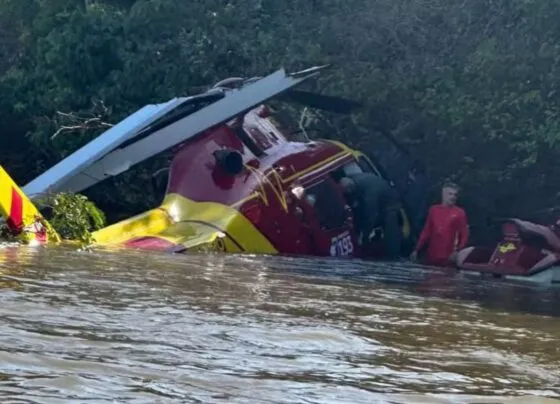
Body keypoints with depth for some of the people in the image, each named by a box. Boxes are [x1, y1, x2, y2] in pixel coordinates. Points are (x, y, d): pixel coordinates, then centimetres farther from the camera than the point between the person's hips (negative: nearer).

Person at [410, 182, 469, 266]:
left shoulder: (460, 213, 0)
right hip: (431, 256, 3)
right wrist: (416, 250, 9)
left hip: (448, 258, -3)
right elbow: (426, 231, 13)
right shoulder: (433, 210, 9)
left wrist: (457, 252, -14)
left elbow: (464, 236, 0)